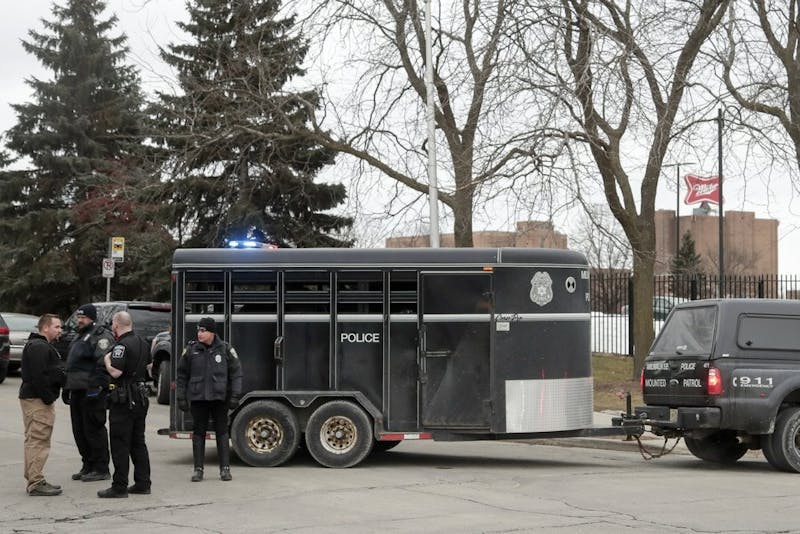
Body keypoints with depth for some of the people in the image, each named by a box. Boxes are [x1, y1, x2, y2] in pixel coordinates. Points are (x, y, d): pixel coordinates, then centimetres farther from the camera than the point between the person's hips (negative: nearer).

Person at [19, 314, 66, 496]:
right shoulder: (38, 347, -16)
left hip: (32, 398, 12)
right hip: (38, 400, -12)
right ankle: (36, 483, -9)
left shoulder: (42, 346, 20)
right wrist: (48, 398, -20)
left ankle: (34, 480, 22)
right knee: (38, 442, -10)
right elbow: (38, 376, -24)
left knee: (34, 442, 15)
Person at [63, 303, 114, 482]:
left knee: (93, 429, -7)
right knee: (79, 430, 12)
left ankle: (101, 469, -2)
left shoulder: (101, 336, -9)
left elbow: (103, 365, -19)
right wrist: (67, 388, 26)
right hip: (78, 391, 10)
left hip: (91, 392, -10)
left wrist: (96, 386, -26)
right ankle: (88, 466, 21)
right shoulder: (80, 337, 23)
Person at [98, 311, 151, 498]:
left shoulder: (122, 345, -17)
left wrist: (107, 359, -6)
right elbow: (147, 365, 24)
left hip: (123, 400, -9)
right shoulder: (142, 342, 11)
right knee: (138, 442, 14)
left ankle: (119, 487, -3)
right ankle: (143, 483, 16)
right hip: (141, 397, 9)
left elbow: (115, 372, -23)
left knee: (120, 444, -4)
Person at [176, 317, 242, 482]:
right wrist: (181, 397, 3)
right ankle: (198, 469, 10)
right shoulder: (191, 349, 3)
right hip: (198, 398, 1)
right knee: (198, 433, 4)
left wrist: (235, 396, -3)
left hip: (219, 397, -1)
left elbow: (236, 373, 3)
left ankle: (225, 468, 9)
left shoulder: (225, 349, 1)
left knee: (222, 432, 3)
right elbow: (182, 375, 8)